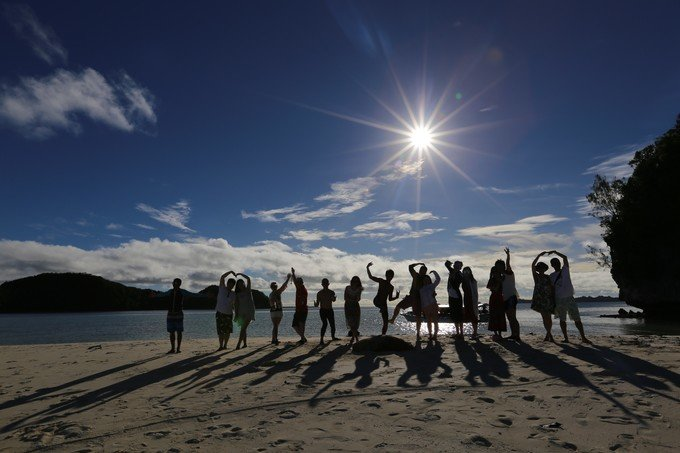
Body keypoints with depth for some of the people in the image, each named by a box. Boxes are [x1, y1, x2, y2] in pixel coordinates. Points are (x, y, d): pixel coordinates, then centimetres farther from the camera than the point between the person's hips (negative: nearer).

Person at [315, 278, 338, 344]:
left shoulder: (331, 292, 3)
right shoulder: (319, 293, 0)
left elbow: (334, 300, -14)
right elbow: (317, 304, 0)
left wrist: (333, 298, -38)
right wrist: (315, 304, -23)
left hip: (330, 310, 3)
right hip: (322, 310, -3)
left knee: (332, 325, 5)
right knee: (325, 324, -21)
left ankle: (333, 337, 30)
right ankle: (321, 339, -21)